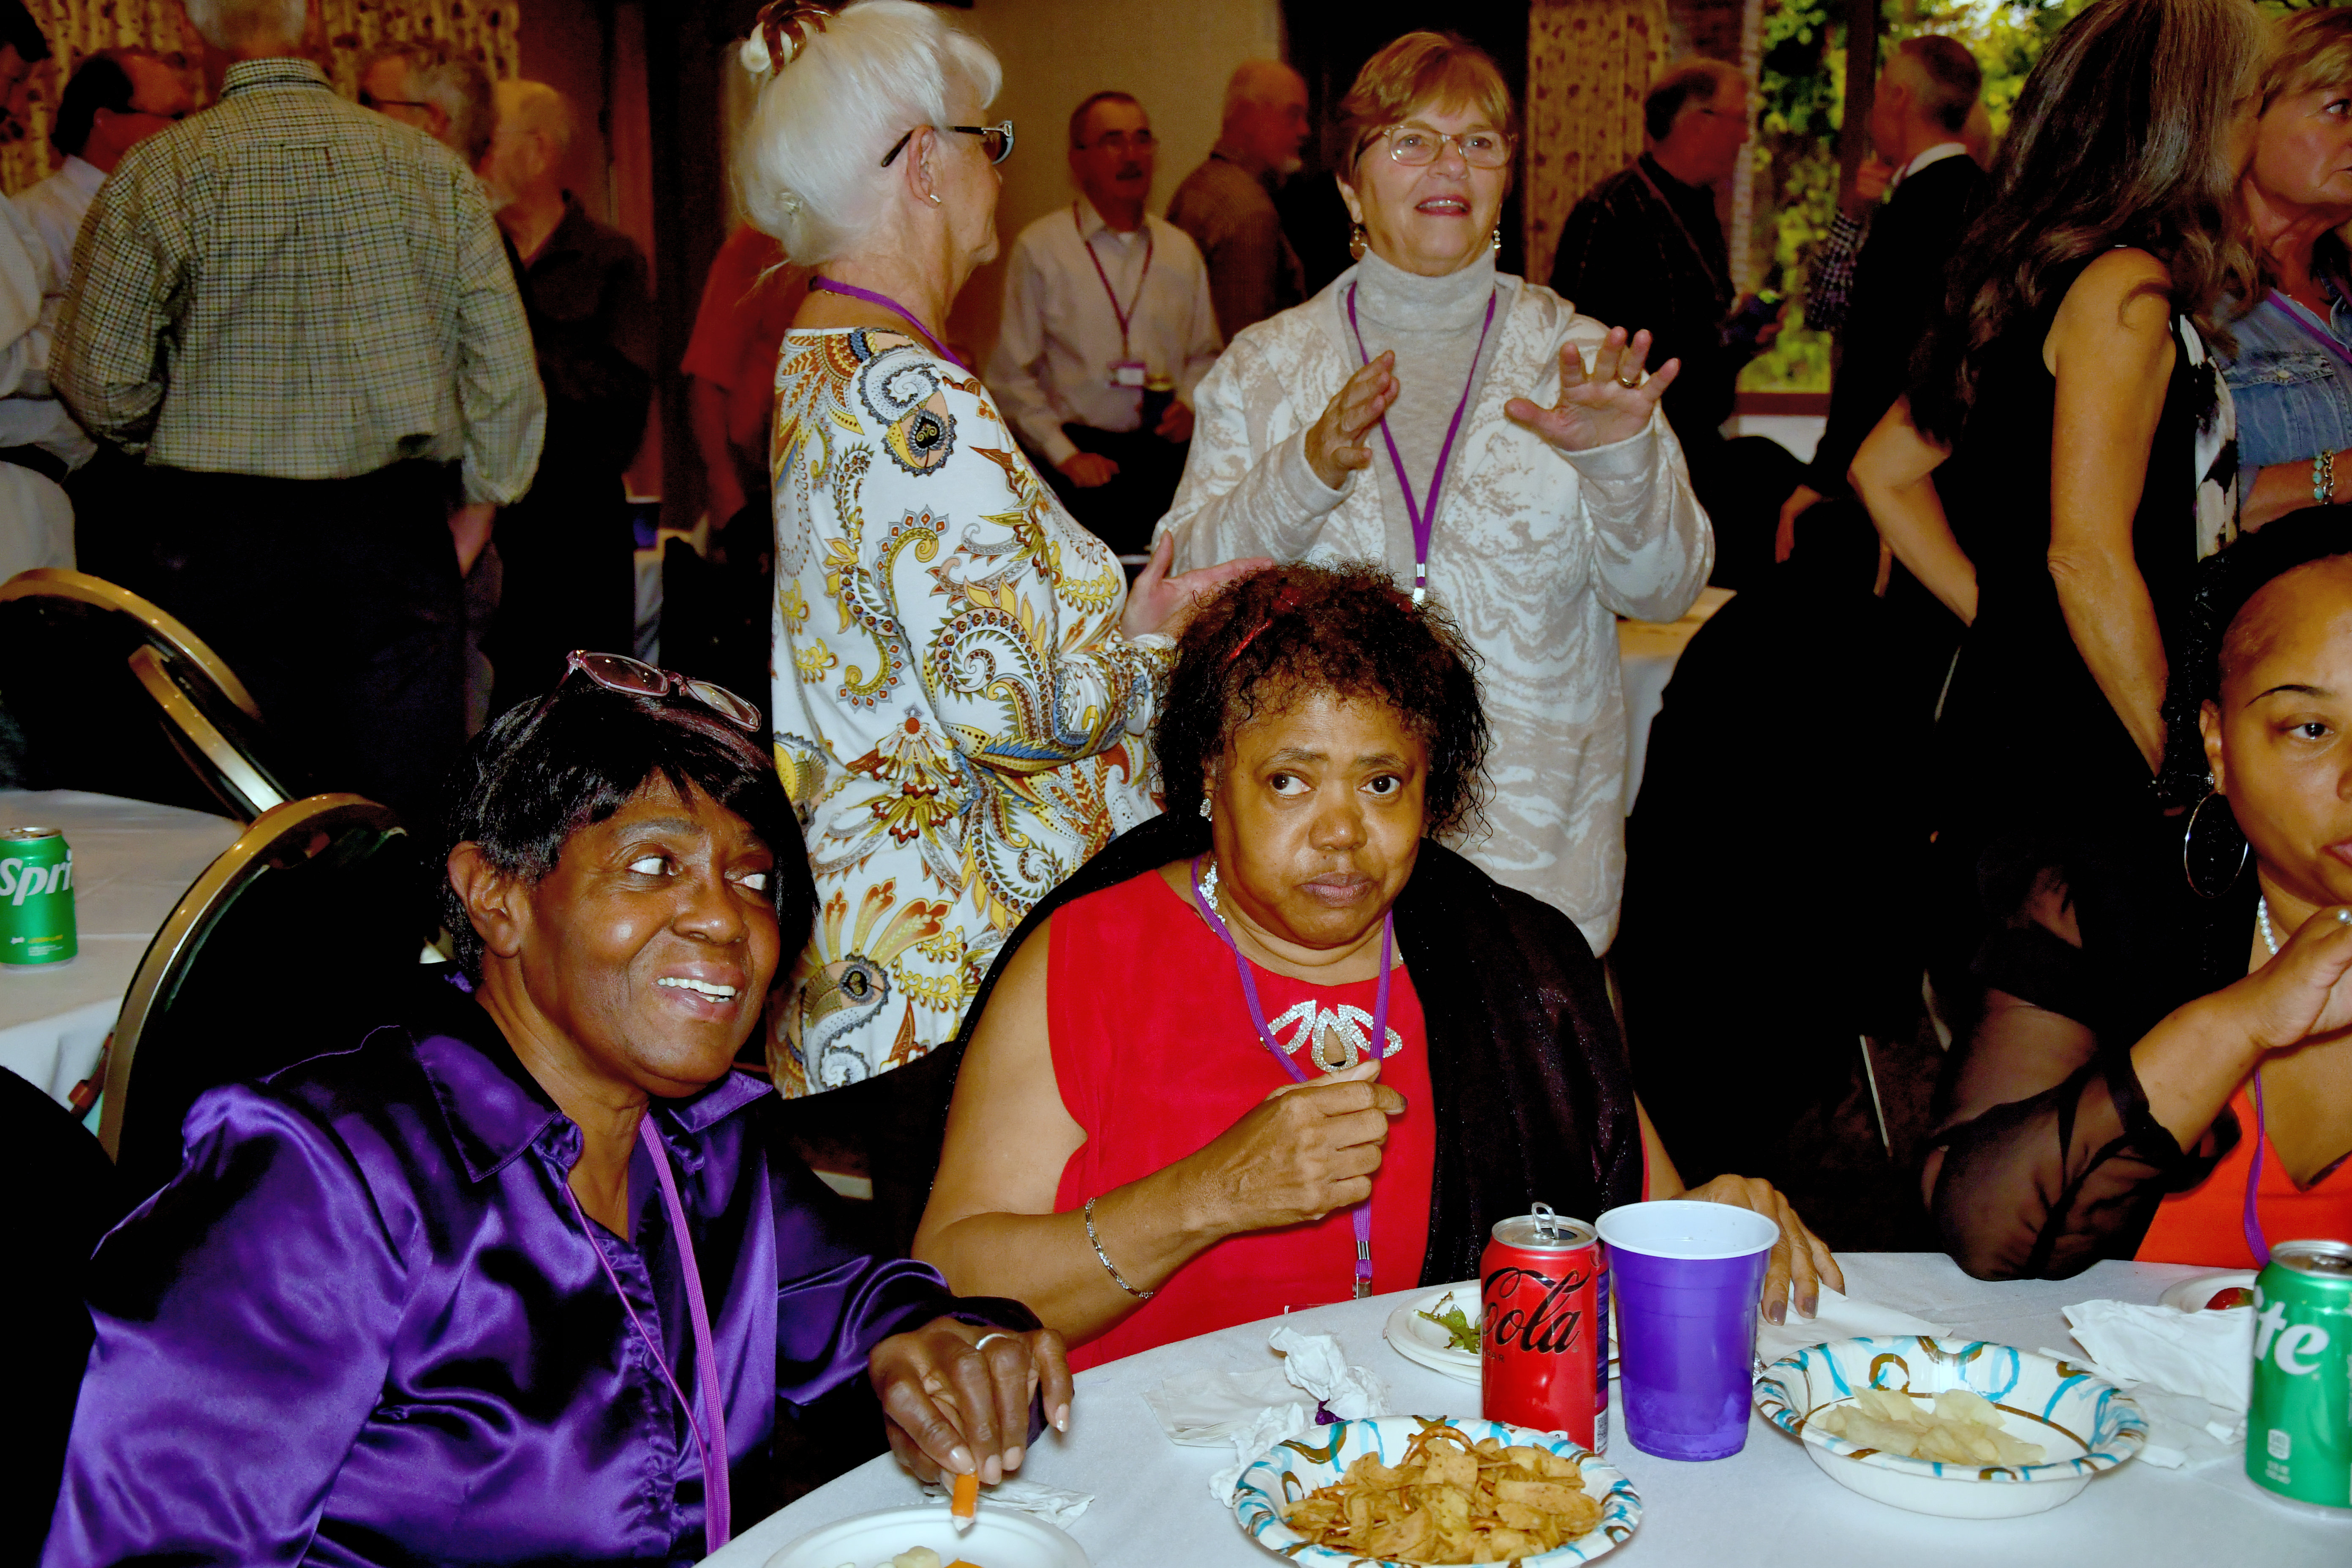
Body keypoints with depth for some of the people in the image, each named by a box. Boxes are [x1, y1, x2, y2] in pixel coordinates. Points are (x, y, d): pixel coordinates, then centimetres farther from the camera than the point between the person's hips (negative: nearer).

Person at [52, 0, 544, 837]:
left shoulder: (162, 171, -3)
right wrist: (474, 507, 14)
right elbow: (507, 370, 3)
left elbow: (98, 378, -2)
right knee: (408, 824, 5)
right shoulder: (435, 166, 4)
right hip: (398, 535, 2)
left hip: (220, 543, -1)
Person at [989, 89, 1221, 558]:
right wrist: (1064, 454, -8)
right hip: (1083, 458, -3)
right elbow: (1012, 377, 0)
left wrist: (1191, 405, 3)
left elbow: (1206, 355, 24)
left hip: (1169, 453, 3)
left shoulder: (1181, 250, 16)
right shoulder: (1039, 248, 3)